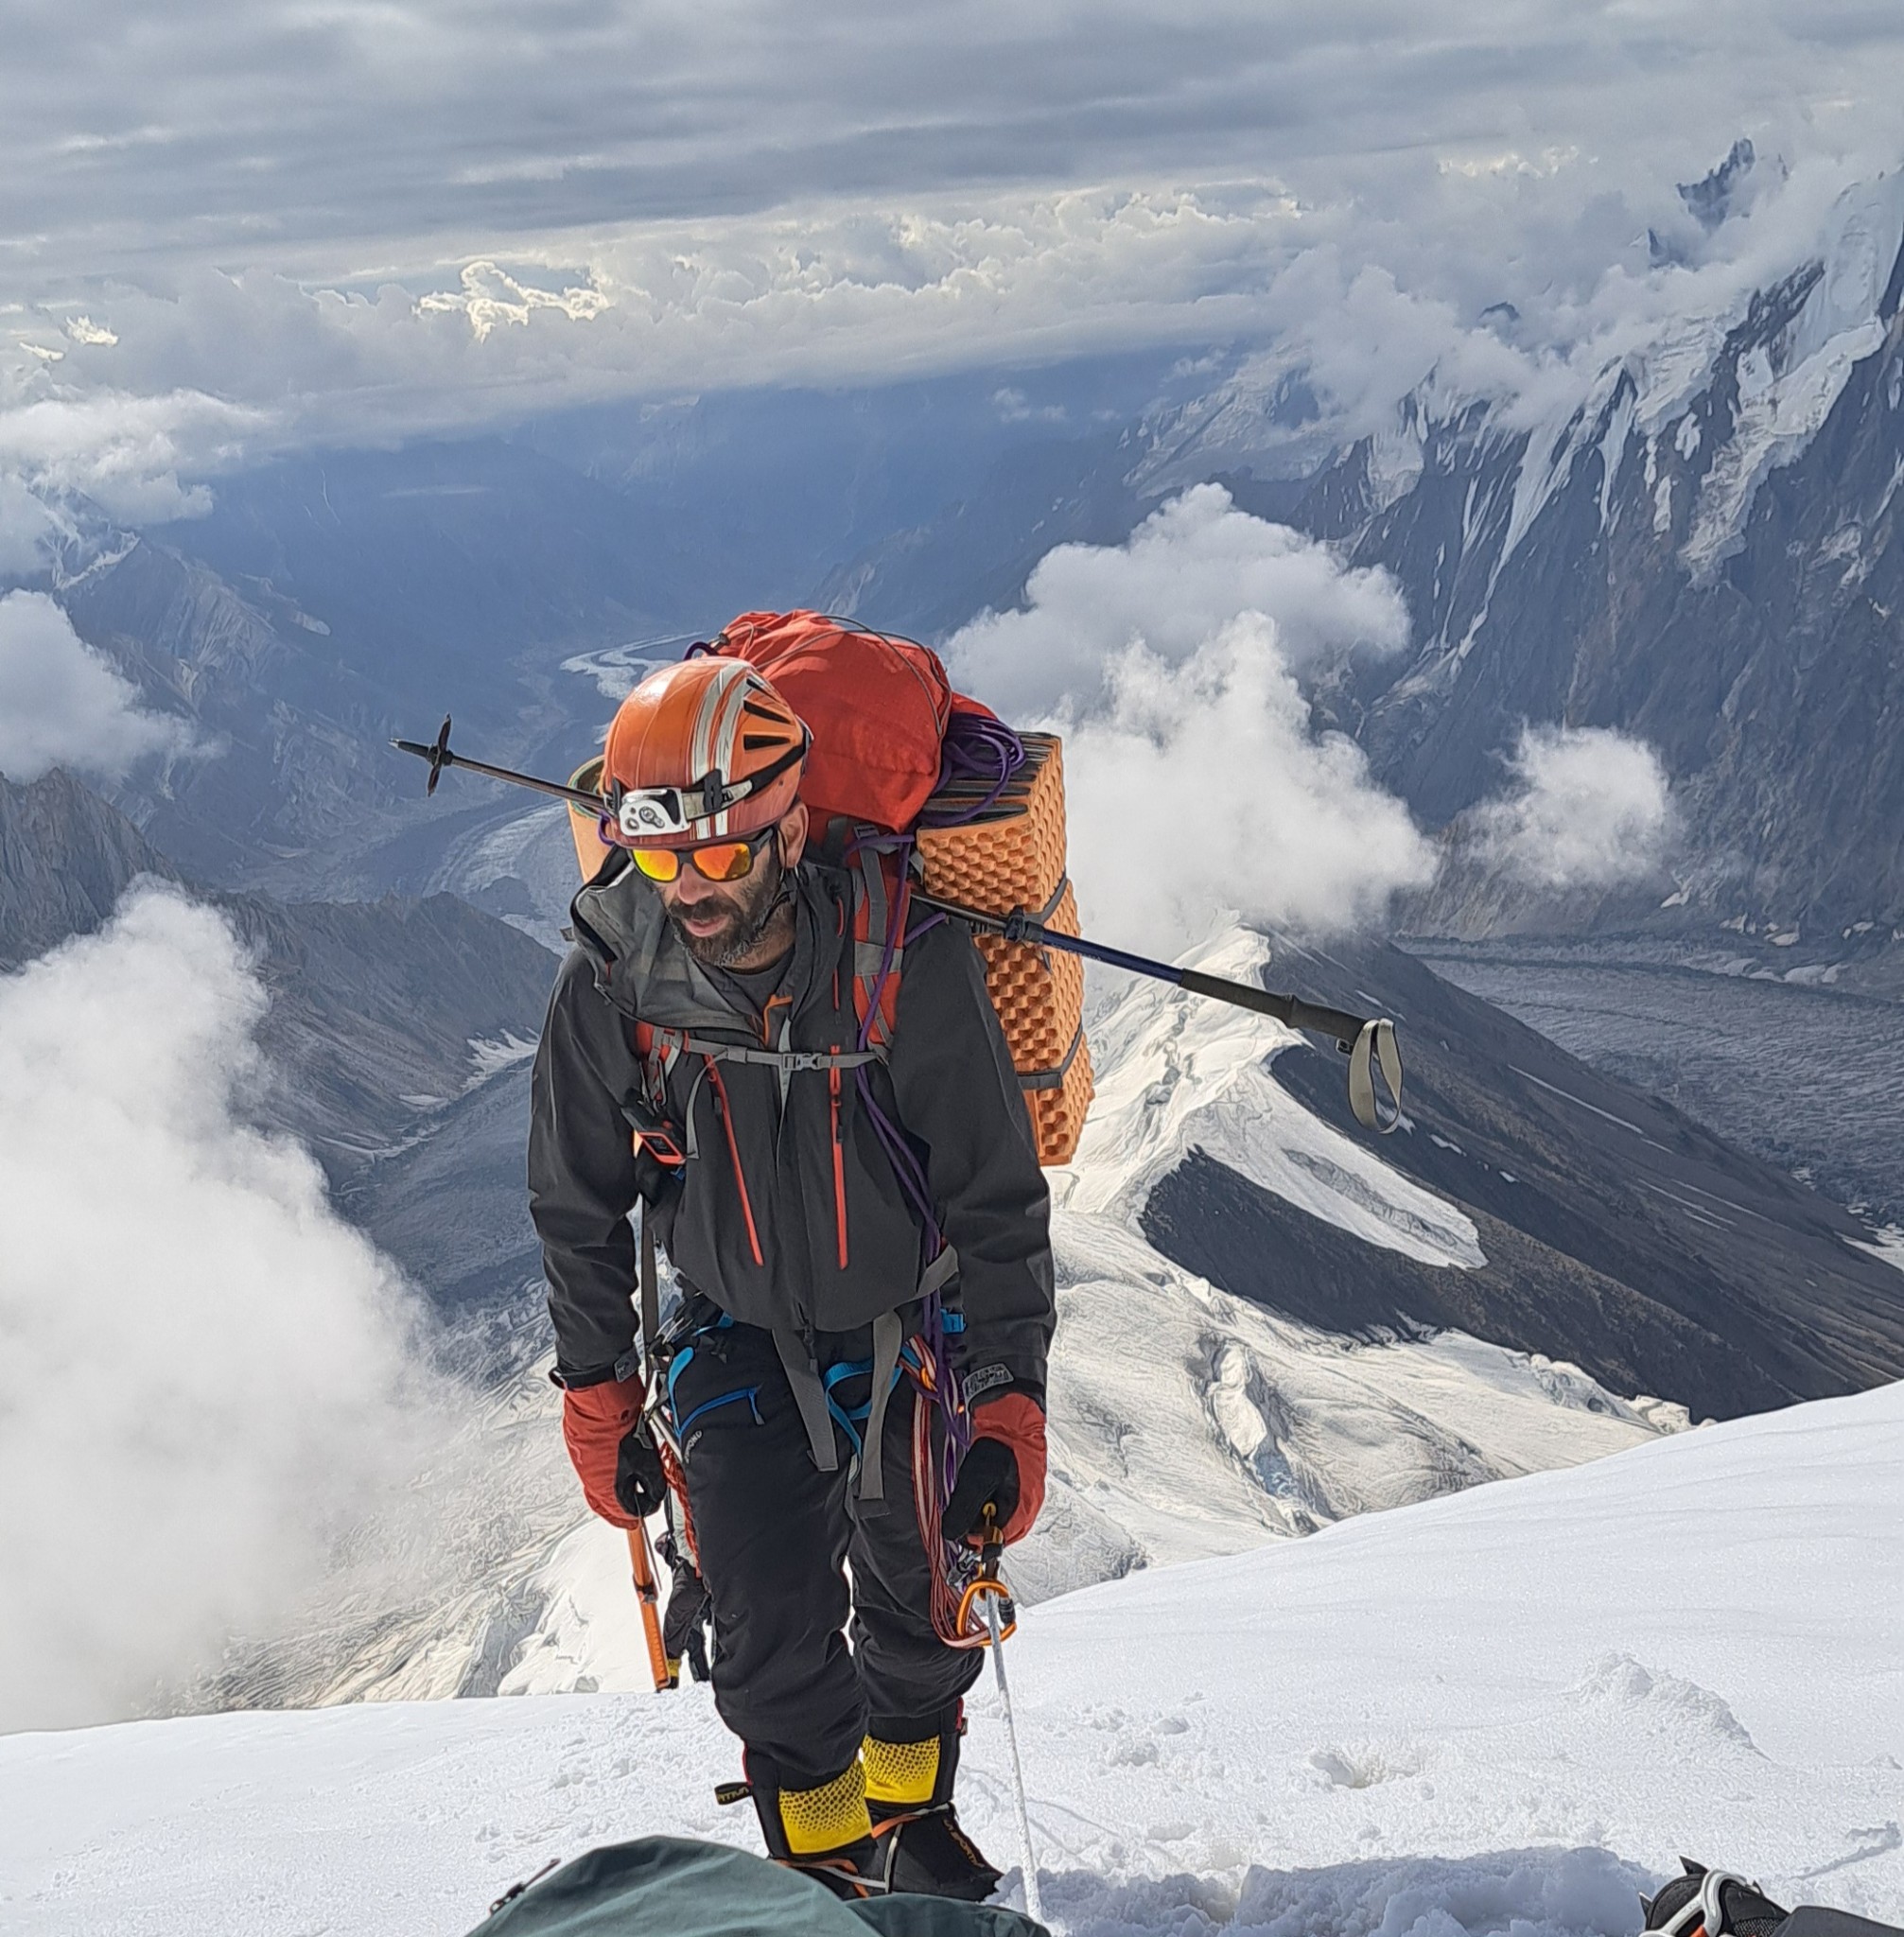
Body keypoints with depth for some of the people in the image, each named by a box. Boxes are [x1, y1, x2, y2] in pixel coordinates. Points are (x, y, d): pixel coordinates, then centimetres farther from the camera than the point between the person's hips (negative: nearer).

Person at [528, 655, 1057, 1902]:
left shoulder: (910, 964, -26)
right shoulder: (610, 985, -19)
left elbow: (1000, 1196, -17)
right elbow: (579, 1209, -3)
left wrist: (1011, 1403, -18)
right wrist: (597, 1397, -1)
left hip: (913, 1330, 0)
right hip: (741, 1343, 1)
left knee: (921, 1609, 15)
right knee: (772, 1637, -6)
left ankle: (913, 1813, 45)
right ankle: (827, 1868, 21)